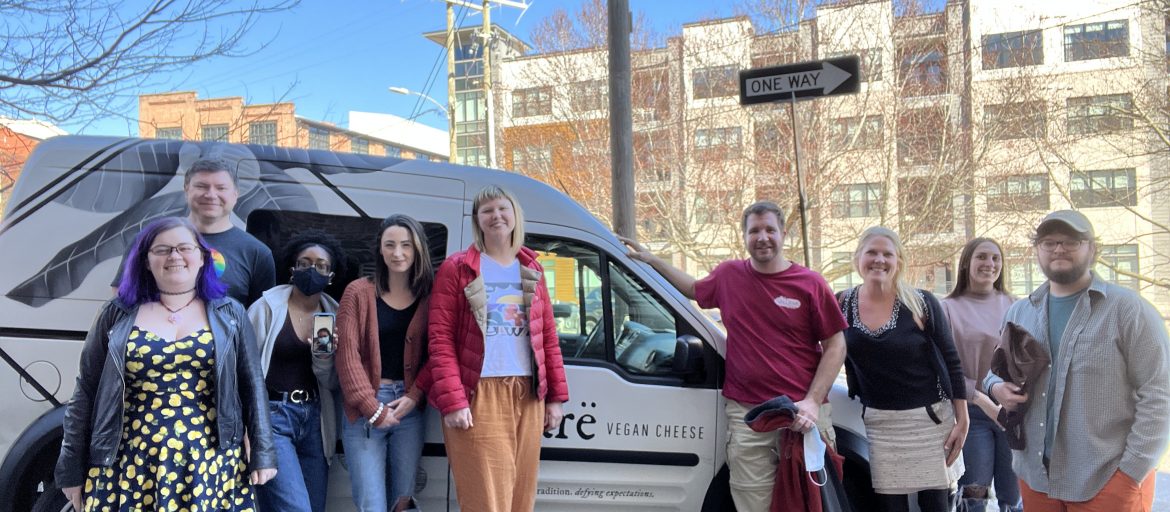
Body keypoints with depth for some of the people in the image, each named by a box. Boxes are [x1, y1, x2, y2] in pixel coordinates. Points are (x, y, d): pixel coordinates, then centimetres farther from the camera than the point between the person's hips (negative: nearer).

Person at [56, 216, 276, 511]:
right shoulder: (118, 314, 5)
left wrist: (263, 452, 1)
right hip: (131, 466, 1)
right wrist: (72, 469, 6)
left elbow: (253, 387, 5)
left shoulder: (229, 314, 5)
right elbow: (86, 393, 7)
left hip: (209, 465, 0)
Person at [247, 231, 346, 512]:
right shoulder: (266, 307, -5)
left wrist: (323, 356, -11)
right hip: (272, 416, -5)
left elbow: (332, 383, 9)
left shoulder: (333, 314, 7)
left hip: (314, 420, 5)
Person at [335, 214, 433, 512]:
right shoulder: (359, 292, 0)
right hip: (365, 408, -2)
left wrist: (414, 396, -9)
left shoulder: (429, 296, 5)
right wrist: (373, 408, -10)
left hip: (410, 406, 2)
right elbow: (348, 355, -5)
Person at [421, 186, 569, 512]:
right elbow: (441, 340, -6)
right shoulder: (457, 268, 0)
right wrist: (452, 401, -15)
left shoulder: (531, 270, 15)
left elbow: (548, 336, 15)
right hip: (479, 395, -5)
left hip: (528, 394, 5)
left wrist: (556, 396, 9)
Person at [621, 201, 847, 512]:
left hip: (802, 415, -2)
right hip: (746, 416, 2)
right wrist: (651, 260, 30)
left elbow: (835, 347, 1)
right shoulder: (728, 275, 9)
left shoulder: (810, 284, -1)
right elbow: (695, 290, 31)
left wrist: (812, 402, -10)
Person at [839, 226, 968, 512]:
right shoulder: (842, 305, -2)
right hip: (878, 424, 2)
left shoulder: (921, 303, -8)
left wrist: (962, 419, -5)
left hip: (930, 418, -1)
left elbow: (951, 362, -3)